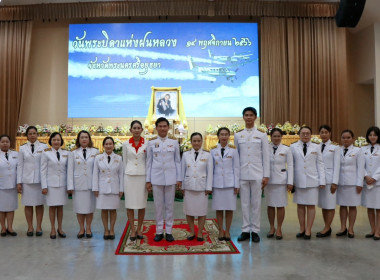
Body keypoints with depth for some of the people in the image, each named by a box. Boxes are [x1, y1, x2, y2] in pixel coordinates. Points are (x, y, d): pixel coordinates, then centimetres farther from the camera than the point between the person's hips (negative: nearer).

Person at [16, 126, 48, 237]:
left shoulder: (44, 147, 2)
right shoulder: (22, 148, 7)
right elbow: (20, 165, 7)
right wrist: (19, 182, 2)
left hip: (40, 180, -1)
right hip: (27, 180, 1)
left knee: (39, 204, 5)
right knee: (28, 204, 5)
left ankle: (38, 227, 14)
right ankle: (30, 227, 16)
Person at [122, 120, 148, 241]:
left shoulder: (147, 144, 3)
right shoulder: (126, 144, 5)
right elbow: (124, 161, 11)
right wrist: (126, 174, 10)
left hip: (142, 176, 0)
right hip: (129, 176, 0)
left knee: (142, 204, 5)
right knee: (130, 204, 3)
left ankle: (139, 229, 20)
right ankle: (133, 230, 15)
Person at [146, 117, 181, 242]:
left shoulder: (174, 142, 5)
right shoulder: (151, 143, 4)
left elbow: (177, 161, 6)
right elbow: (149, 162, 5)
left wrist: (179, 179, 2)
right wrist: (148, 180, 2)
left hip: (170, 178, 0)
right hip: (156, 177, 0)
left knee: (169, 205, 6)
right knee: (158, 205, 6)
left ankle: (169, 231, 16)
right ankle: (159, 231, 18)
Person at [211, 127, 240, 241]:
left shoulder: (233, 149, 2)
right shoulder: (213, 150, 5)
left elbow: (236, 167, 2)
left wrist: (237, 184, -2)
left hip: (230, 183, -1)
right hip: (217, 183, 1)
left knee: (229, 208, 3)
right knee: (219, 208, 4)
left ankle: (227, 231, 16)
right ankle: (220, 231, 16)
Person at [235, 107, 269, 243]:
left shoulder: (262, 136, 5)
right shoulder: (238, 136, 9)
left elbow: (266, 157, 3)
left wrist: (266, 176, -2)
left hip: (257, 174, -1)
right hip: (242, 174, 1)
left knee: (256, 203, 3)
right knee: (245, 203, 5)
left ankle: (255, 231, 13)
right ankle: (245, 230, 14)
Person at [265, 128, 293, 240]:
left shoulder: (286, 149, 2)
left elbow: (290, 166, 1)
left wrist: (290, 182, -5)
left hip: (281, 180, -1)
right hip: (269, 180, 1)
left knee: (280, 205, 3)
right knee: (270, 205, 7)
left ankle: (279, 229, 15)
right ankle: (272, 228, 20)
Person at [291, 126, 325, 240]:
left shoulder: (316, 147, 9)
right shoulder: (293, 147, 6)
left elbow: (320, 164, 6)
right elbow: (290, 164, 4)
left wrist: (322, 180, -1)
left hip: (312, 181, 0)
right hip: (298, 181, 0)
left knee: (311, 205, 1)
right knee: (300, 205, 6)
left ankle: (308, 231, 8)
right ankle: (302, 229, 17)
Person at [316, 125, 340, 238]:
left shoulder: (335, 147, 0)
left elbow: (337, 165, -4)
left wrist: (335, 182, -10)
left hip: (330, 178, -4)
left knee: (330, 205, -1)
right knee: (323, 205, 7)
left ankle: (326, 229, 5)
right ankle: (327, 228, 15)